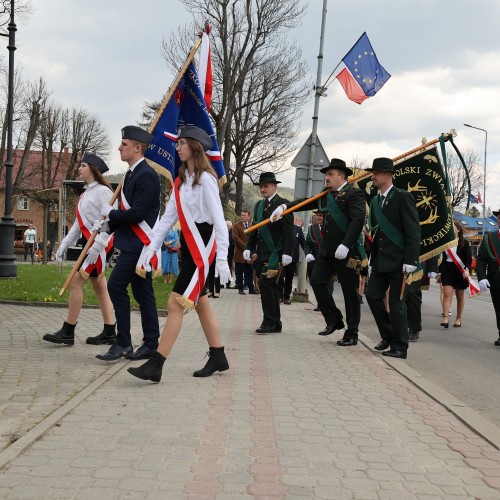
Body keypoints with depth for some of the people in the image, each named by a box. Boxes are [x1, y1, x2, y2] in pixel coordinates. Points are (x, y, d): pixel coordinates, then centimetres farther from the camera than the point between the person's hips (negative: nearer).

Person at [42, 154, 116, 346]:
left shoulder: (102, 191, -13)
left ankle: (68, 332, -4)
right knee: (99, 286, 9)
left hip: (102, 245, -9)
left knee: (76, 283, -10)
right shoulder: (86, 193, 15)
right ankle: (109, 332, 14)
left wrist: (96, 247, -25)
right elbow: (79, 223, 17)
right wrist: (64, 244, 10)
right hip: (91, 244, 9)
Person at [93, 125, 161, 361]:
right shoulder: (131, 174, 16)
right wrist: (107, 223, 6)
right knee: (142, 292, 11)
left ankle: (123, 343, -5)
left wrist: (111, 213, -8)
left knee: (116, 285, -12)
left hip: (139, 244, -10)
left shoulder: (146, 175, -15)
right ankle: (150, 344, 17)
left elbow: (138, 213, -21)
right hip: (133, 244, 10)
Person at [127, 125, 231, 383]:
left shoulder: (205, 179, -13)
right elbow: (168, 216, 11)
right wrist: (151, 247, 3)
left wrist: (222, 258, -21)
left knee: (176, 303, -12)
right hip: (188, 244, 9)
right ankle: (218, 357, 26)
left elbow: (218, 219, -17)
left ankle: (155, 366, -11)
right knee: (200, 303, 15)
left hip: (201, 246, -9)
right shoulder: (181, 180, 13)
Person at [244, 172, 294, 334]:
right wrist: (250, 249, 9)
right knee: (270, 287, 10)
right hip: (262, 254, 8)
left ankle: (269, 322, -10)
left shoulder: (283, 204, -7)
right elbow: (255, 229, 18)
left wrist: (287, 254, -17)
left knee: (265, 283, -16)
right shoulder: (259, 205, 15)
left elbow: (288, 232, -11)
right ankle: (275, 324, 16)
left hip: (276, 253, -7)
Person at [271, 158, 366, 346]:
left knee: (350, 292, 0)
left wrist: (345, 245, -28)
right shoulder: (326, 195, 14)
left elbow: (358, 220, -20)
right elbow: (307, 202, 16)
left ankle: (351, 334, 10)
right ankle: (334, 320, 12)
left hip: (347, 251, -7)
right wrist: (285, 206, 0)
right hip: (327, 250, 7)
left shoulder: (354, 194, -10)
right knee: (317, 281, -1)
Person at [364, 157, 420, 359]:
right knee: (372, 295, 2)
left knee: (396, 303, -3)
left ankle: (399, 347, 6)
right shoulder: (375, 201, 14)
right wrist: (372, 262, 17)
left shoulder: (403, 197, -9)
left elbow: (413, 231, -13)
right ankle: (387, 335, 19)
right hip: (380, 260, 7)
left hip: (398, 261, -7)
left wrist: (410, 261, -18)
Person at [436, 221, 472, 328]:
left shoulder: (464, 243, -3)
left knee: (460, 296, 8)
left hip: (459, 271, -2)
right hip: (447, 270, 2)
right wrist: (439, 273, 13)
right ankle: (445, 318, -18)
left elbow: (469, 258, -7)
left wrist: (467, 269, -24)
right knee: (447, 293, -12)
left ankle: (458, 318, 19)